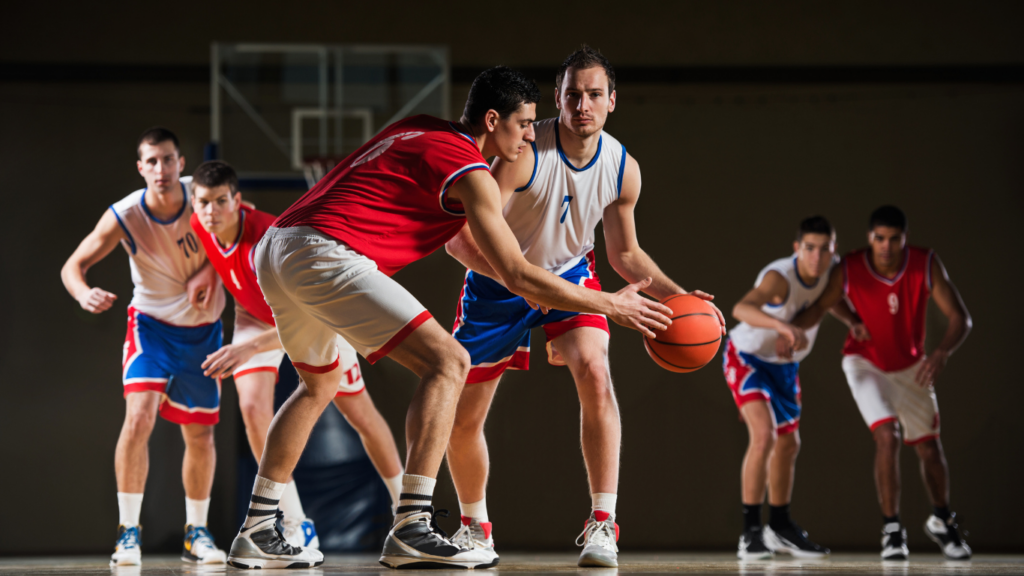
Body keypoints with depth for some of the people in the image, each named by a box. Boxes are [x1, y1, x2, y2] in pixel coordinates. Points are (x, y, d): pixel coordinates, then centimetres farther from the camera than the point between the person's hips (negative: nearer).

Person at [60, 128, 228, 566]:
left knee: (200, 434, 8)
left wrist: (208, 271, -18)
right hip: (152, 323, -2)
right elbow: (74, 265, -17)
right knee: (139, 416, -23)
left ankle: (196, 531, 25)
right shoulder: (124, 216, -22)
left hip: (203, 328, 2)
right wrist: (84, 294, -40)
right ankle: (129, 531, -15)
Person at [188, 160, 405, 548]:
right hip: (255, 318, 4)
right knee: (252, 406, -19)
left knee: (362, 416, 7)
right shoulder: (200, 228, -24)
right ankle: (297, 527, -11)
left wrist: (250, 347, -59)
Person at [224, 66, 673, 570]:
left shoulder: (415, 131, 24)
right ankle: (411, 531, -19)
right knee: (448, 362, -10)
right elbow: (518, 277, -4)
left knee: (319, 383, 29)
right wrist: (610, 305, 5)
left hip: (273, 247, 10)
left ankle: (256, 534, 28)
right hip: (325, 254, -9)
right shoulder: (470, 173, -3)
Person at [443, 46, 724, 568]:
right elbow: (461, 238, -32)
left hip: (569, 275, 2)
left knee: (595, 372, -27)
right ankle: (475, 527, 30)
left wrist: (677, 296, -12)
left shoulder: (623, 170, -13)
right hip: (498, 284, -2)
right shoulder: (523, 154, -29)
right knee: (462, 418, 2)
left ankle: (602, 522, -24)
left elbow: (625, 254, 3)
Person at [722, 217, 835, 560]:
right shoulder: (780, 277, -33)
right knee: (763, 435, -25)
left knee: (788, 443, 16)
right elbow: (741, 309, -53)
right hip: (747, 358, -8)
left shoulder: (827, 271, -11)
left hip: (785, 365, 8)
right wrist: (784, 327, -68)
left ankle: (780, 527, 35)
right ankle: (750, 532, -18)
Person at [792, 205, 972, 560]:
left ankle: (942, 522, 36)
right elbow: (821, 306, -7)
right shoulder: (849, 270, -24)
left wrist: (942, 352, -38)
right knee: (887, 436, -23)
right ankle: (891, 529, -12)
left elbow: (960, 317, -20)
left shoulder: (927, 265, -23)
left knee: (928, 445, 11)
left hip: (910, 366, 3)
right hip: (865, 363, -3)